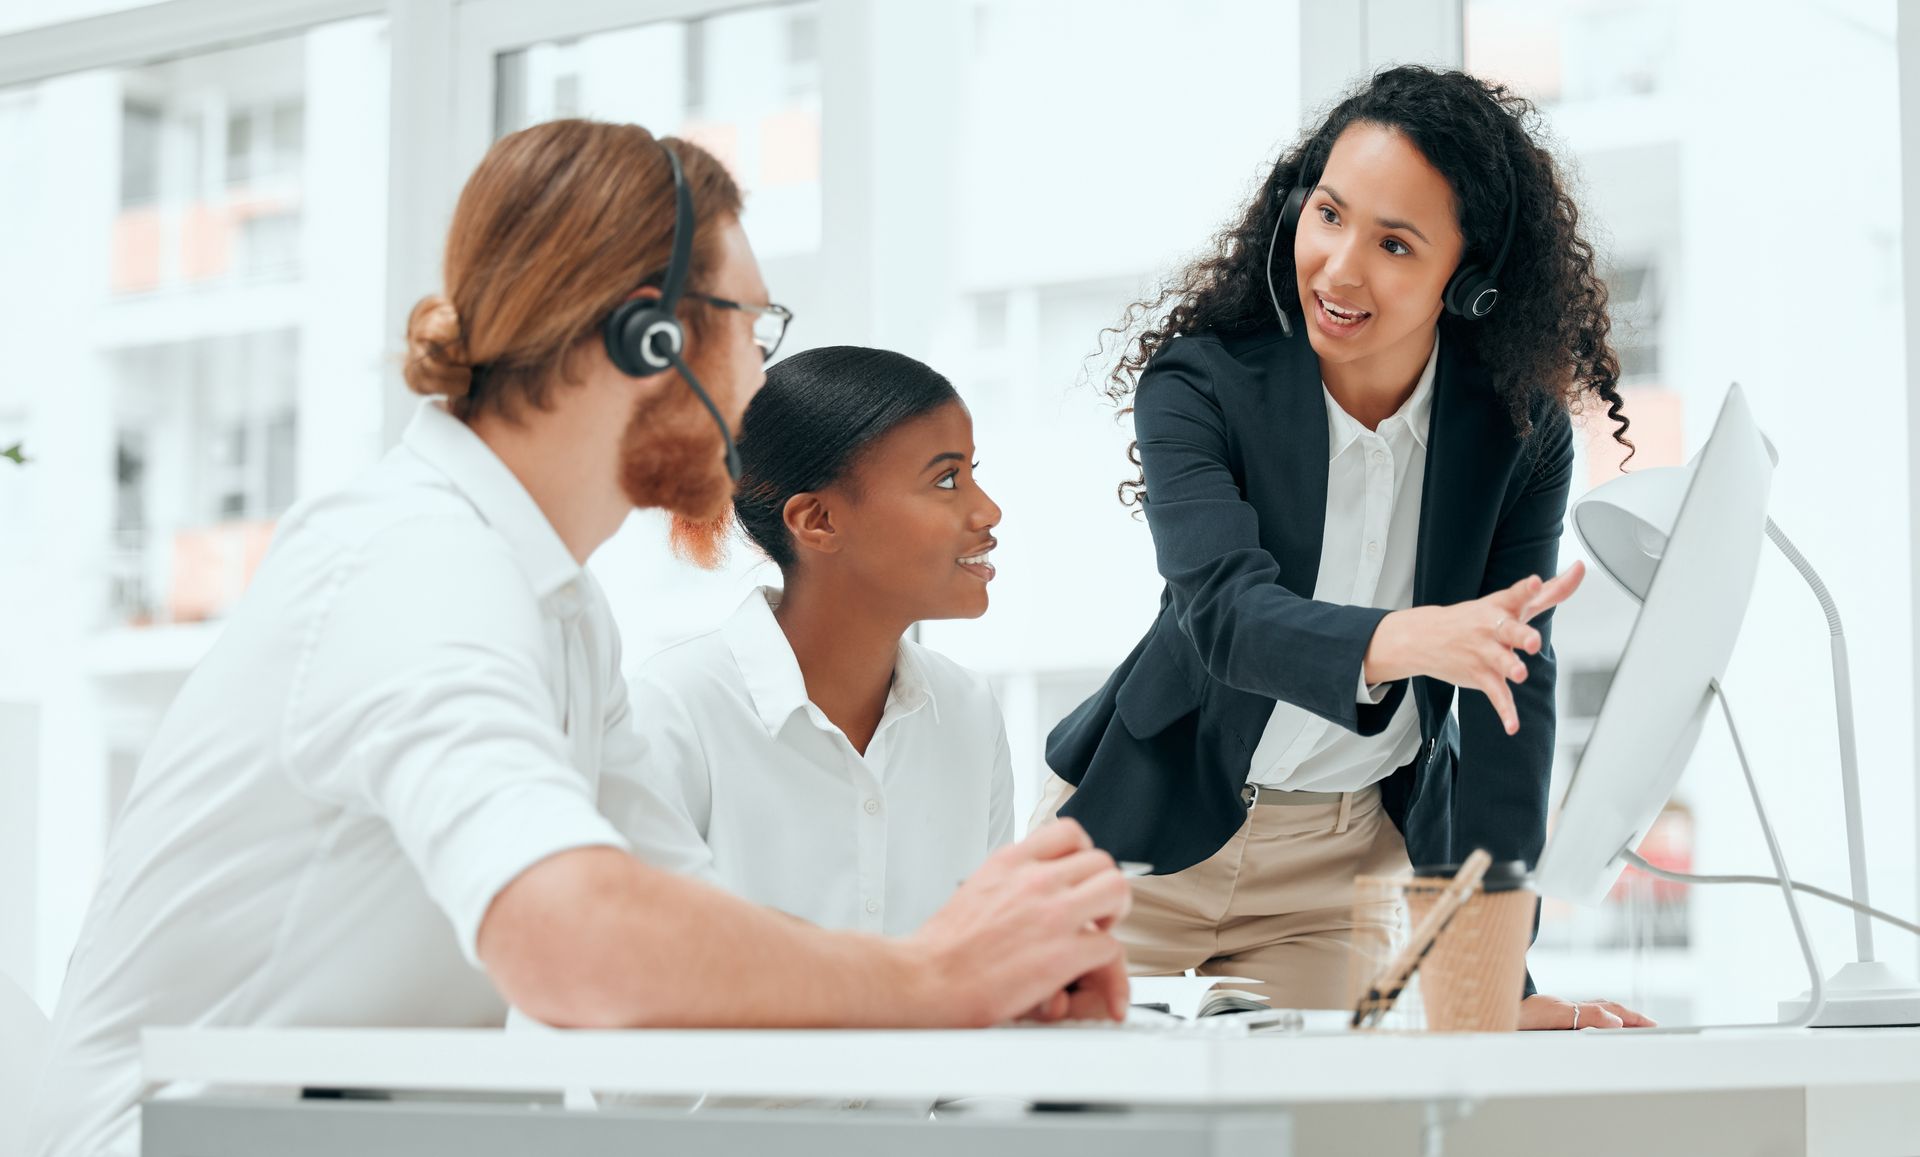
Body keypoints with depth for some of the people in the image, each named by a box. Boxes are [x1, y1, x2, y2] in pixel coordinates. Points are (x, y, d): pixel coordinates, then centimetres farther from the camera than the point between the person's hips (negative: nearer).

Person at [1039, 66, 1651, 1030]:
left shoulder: (1522, 436, -11)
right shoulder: (1198, 383, -18)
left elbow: (1514, 692, -15)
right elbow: (1225, 611, -33)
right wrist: (1403, 640, -54)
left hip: (1342, 867, 2)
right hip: (1149, 837, -1)